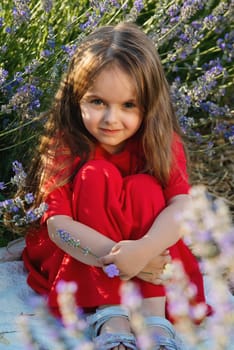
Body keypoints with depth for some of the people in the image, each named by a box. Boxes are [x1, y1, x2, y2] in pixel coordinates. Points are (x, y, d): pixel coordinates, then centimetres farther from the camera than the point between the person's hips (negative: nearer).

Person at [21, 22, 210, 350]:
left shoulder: (163, 144, -13)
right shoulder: (65, 147, -17)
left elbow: (182, 206, -27)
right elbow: (57, 223, -26)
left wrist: (143, 251, -46)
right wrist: (116, 255, -40)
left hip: (152, 257, 1)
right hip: (86, 257, -1)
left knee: (143, 187, -25)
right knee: (96, 176, -26)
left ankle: (154, 316, -33)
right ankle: (110, 313, -32)